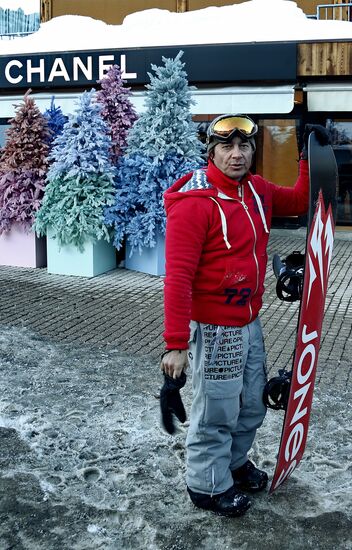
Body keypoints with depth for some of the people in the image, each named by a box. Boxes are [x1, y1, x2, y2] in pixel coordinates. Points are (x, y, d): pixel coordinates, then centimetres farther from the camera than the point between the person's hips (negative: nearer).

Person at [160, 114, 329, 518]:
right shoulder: (194, 203, -21)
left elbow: (299, 201, 22)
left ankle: (234, 461, 46)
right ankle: (207, 485, 28)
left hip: (250, 323, 8)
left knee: (252, 405, 22)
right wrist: (175, 344, -26)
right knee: (216, 412, 6)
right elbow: (178, 278, -24)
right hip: (214, 329, -8)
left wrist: (311, 155, 8)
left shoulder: (258, 190, 3)